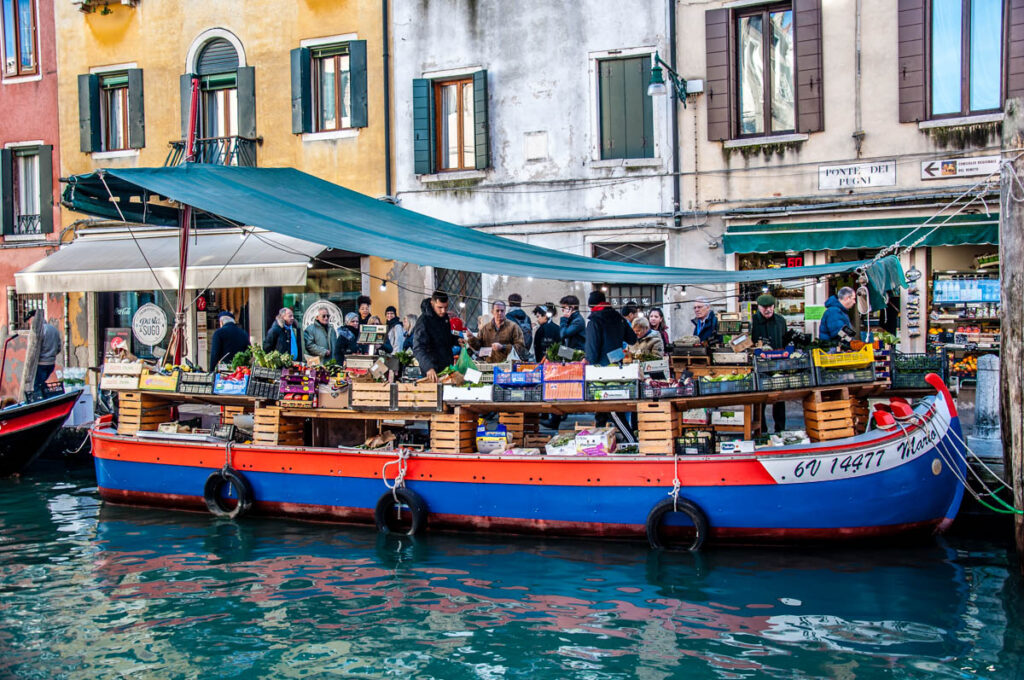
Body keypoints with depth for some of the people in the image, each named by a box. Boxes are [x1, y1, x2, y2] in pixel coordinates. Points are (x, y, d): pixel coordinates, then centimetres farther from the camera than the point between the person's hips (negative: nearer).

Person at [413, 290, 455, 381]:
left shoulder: (444, 316, 5)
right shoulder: (424, 321, -20)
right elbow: (418, 349, -30)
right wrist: (429, 368, -44)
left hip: (447, 367, 8)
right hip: (432, 372, -8)